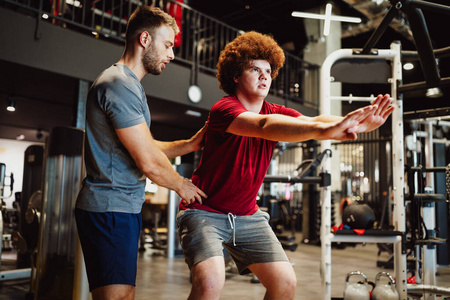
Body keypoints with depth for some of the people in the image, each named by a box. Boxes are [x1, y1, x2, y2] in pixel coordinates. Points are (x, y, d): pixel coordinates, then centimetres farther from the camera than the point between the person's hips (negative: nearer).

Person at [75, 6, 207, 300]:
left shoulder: (129, 84, 20)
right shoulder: (120, 84, -16)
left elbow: (143, 146, 21)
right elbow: (149, 163, -19)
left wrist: (189, 144, 12)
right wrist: (182, 185, 0)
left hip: (123, 208, 11)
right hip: (110, 209, -11)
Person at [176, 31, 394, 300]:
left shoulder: (276, 113, 1)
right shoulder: (224, 109, -20)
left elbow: (310, 121, -19)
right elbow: (263, 126, -41)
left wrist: (352, 123, -39)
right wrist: (322, 130, -55)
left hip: (247, 215, 6)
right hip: (205, 211, -6)